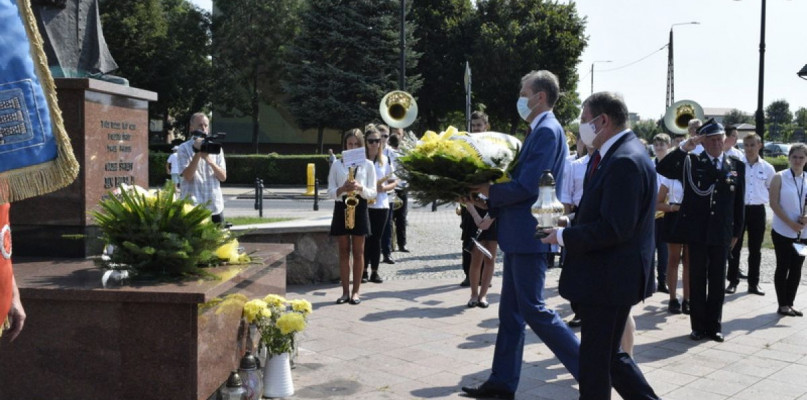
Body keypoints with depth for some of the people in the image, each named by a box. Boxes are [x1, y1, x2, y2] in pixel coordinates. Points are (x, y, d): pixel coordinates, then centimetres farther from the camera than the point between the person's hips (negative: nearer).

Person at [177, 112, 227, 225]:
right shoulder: (184, 149, 1)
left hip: (215, 206, 4)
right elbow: (188, 176, -11)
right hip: (192, 207, -4)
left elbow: (223, 177, 4)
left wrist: (209, 160, -11)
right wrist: (197, 153, -16)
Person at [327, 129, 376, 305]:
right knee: (344, 251, 4)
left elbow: (373, 192, 0)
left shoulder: (368, 165, 4)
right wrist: (342, 189, -18)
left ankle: (356, 291, 10)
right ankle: (345, 292, 10)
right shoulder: (337, 165, 7)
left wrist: (360, 188, -19)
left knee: (358, 252, 3)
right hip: (341, 208, 1)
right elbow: (330, 192, 3)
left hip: (359, 208, -1)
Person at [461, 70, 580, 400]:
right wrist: (487, 198, 7)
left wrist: (489, 190, -9)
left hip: (529, 235, -10)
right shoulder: (539, 130, 16)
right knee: (510, 311, 12)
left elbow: (527, 187, -21)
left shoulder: (547, 130, -14)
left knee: (533, 310, -4)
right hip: (519, 235, 10)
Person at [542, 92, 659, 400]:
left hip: (609, 279, -10)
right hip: (604, 275, 10)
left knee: (596, 363, 3)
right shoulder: (612, 154, 11)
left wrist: (564, 236, -16)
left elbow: (614, 228, -26)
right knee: (608, 355, 20)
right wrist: (573, 220, 6)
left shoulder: (625, 161, -21)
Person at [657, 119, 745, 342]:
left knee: (718, 281, 9)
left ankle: (714, 325, 20)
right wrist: (683, 148, -20)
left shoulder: (736, 166, 6)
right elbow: (662, 169, -13)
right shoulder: (690, 163, 0)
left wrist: (736, 232, 7)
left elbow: (739, 202, 8)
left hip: (722, 233, 2)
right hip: (697, 231, -1)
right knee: (697, 280, 7)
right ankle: (698, 326, 16)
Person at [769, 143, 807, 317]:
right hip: (782, 231, -4)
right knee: (783, 267, 0)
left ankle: (789, 304, 16)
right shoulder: (779, 178, -4)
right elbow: (774, 203, -9)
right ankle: (782, 305, 7)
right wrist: (790, 223, -16)